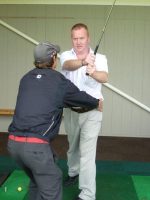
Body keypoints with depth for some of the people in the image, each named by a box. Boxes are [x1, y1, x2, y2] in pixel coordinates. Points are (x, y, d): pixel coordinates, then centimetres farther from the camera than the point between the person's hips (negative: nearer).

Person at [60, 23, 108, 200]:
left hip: (91, 112, -3)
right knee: (73, 146, 21)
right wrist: (84, 62, -50)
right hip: (71, 110, 3)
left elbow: (104, 77, -26)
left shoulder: (99, 58, -6)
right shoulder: (65, 55, -2)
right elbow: (69, 65, -27)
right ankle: (73, 172, 48)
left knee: (87, 152, -6)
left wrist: (93, 73, -49)